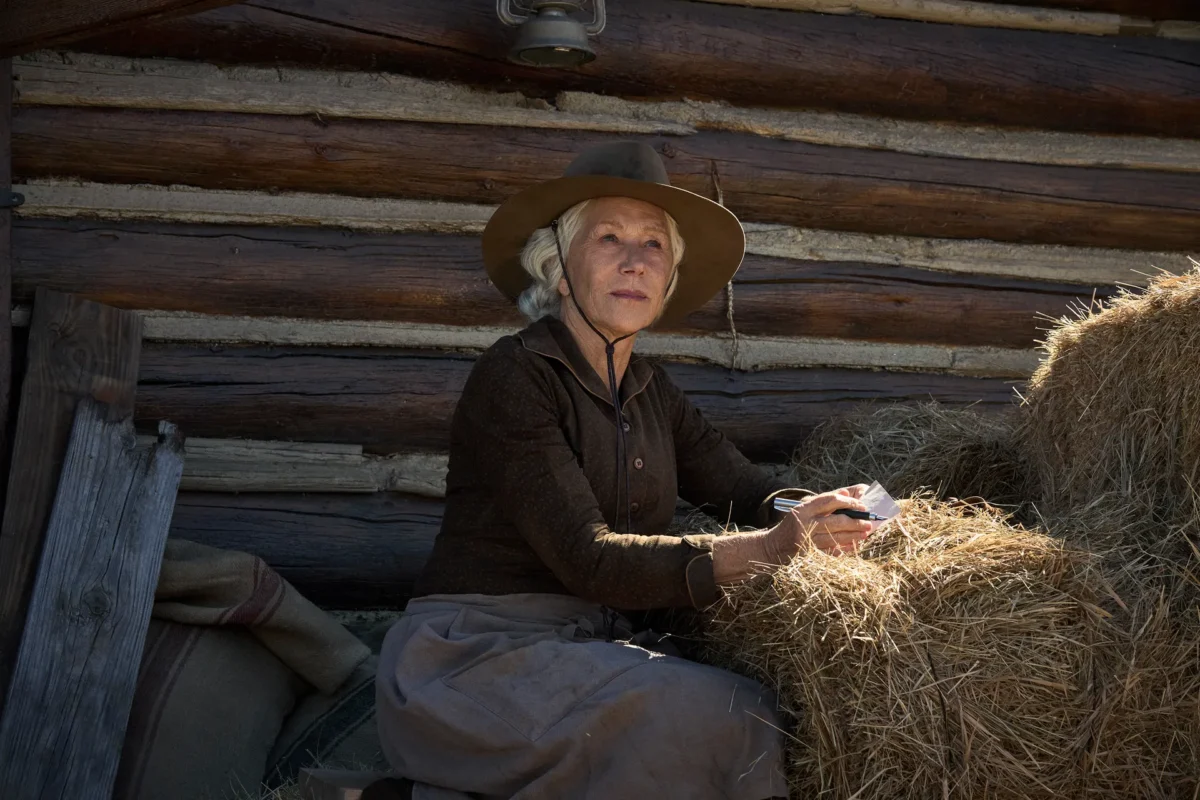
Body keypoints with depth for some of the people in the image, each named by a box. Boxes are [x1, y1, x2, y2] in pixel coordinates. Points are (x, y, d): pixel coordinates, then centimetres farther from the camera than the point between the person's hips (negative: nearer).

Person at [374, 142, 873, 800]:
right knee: (717, 716, -24)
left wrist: (816, 514, -18)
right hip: (475, 655, -7)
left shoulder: (650, 392, 12)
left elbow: (750, 493, 5)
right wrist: (762, 551, -28)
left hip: (589, 649, 7)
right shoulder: (515, 376, -12)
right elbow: (585, 558, -20)